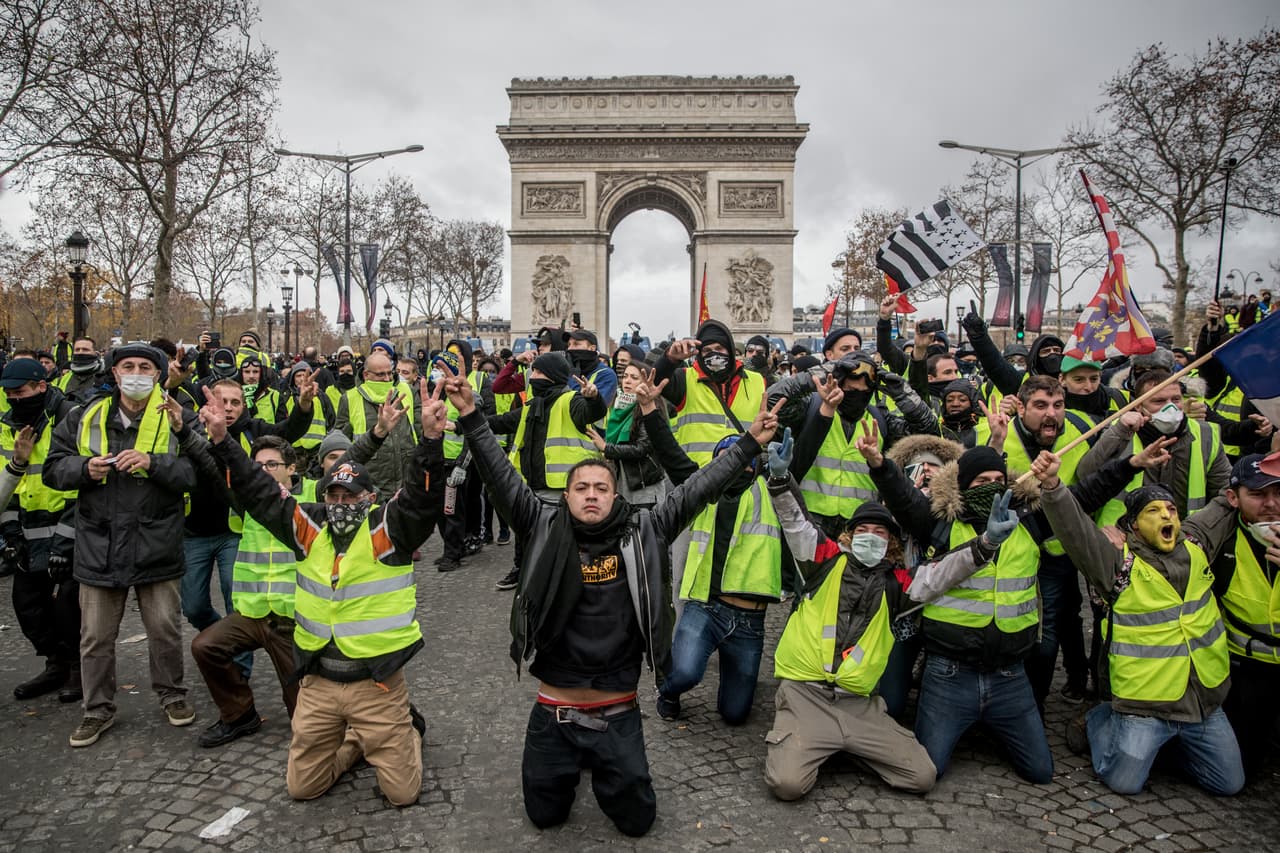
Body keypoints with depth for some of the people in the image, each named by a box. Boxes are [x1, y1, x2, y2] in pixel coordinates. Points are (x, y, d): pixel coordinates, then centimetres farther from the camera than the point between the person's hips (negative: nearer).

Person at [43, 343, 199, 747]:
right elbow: (53, 468, 8)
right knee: (96, 635, 13)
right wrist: (85, 468, -12)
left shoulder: (173, 418, -4)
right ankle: (98, 709, 30)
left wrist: (152, 462, -25)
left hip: (155, 545, -2)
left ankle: (172, 694, 30)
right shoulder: (87, 418, 5)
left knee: (165, 628, 10)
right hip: (99, 544, 3)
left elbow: (195, 472, -12)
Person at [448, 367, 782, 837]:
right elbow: (502, 479, -13)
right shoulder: (545, 530, -7)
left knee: (636, 819, 13)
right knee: (545, 814, 15)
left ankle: (603, 765, 42)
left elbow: (694, 491, -7)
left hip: (618, 715, 0)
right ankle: (574, 766, 45)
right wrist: (471, 417, -21)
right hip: (554, 714, 0)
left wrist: (749, 444, -7)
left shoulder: (642, 534, -6)